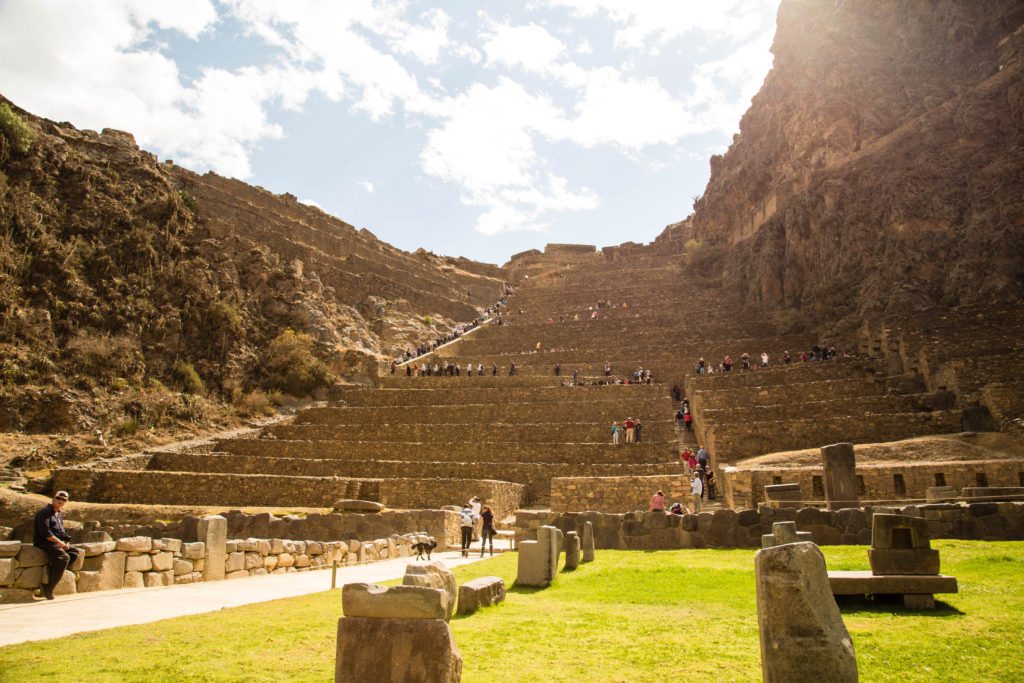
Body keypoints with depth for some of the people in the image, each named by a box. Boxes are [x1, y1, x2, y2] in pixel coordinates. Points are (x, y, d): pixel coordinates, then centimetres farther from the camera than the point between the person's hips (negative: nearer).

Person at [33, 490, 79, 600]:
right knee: (64, 557, -26)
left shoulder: (59, 515, 19)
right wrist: (60, 542, -18)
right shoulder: (45, 512, -10)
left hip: (56, 543, 9)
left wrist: (65, 542, 4)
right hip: (44, 543, -9)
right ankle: (48, 588, -22)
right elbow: (45, 532, -20)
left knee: (75, 552, -3)